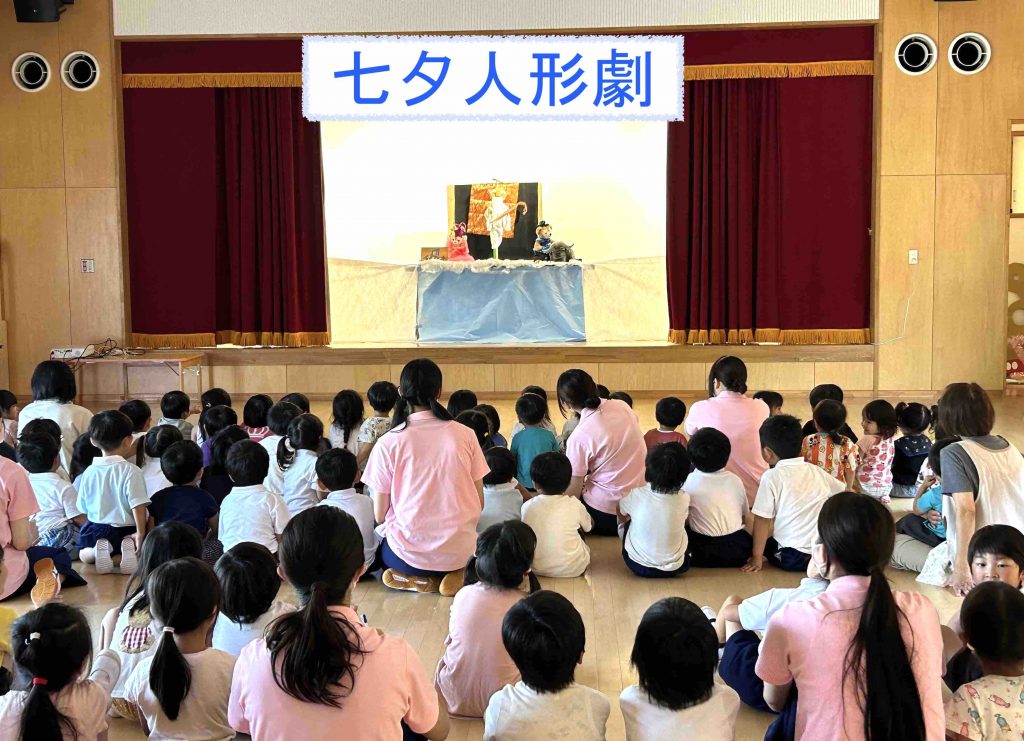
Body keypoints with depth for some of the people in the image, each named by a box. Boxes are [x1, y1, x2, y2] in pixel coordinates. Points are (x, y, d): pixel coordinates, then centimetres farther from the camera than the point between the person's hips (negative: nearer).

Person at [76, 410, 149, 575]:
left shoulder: (89, 472, 0)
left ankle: (96, 550, -15)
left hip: (96, 529, 3)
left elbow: (83, 507, 11)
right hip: (125, 529, -3)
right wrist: (140, 533, -12)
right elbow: (138, 505, -18)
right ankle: (129, 548, -20)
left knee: (83, 554, 23)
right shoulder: (131, 471, -13)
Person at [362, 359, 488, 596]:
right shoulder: (465, 435, -2)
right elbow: (479, 504, 3)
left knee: (380, 544, 33)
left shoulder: (387, 443, -8)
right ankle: (451, 575, 4)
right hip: (459, 552, 2)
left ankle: (420, 579, 3)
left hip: (410, 554, -2)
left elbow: (379, 515, -3)